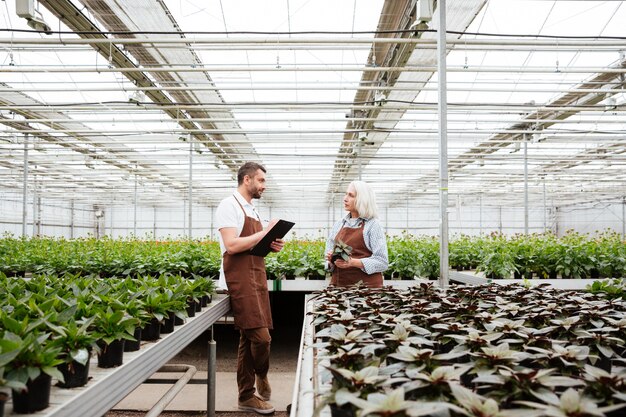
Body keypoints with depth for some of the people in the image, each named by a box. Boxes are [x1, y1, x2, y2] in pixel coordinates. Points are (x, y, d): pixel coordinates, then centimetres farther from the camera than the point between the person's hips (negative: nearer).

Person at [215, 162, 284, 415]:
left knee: (248, 338, 12)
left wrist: (270, 246, 5)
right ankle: (261, 375, 20)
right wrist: (265, 232, -14)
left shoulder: (251, 209, 18)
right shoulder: (229, 205, -10)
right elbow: (232, 245, -21)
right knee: (261, 336, -10)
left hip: (257, 277, 9)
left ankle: (247, 396, 22)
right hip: (240, 279, -9)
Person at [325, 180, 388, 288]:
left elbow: (382, 262, -9)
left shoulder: (373, 225, -3)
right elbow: (329, 255, 17)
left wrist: (353, 262, -20)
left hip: (366, 284, -4)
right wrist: (331, 260, -6)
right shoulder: (338, 224, 11)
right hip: (339, 283, 4)